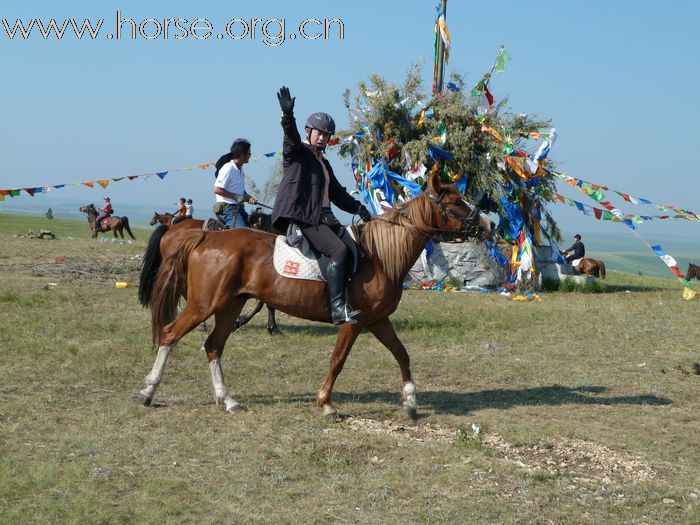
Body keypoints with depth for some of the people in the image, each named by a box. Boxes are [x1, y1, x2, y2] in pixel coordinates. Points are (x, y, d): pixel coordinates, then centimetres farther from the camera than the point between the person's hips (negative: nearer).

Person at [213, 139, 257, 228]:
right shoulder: (228, 168, -14)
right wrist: (236, 196, -18)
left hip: (239, 207, 10)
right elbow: (217, 190, -19)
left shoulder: (240, 169, 14)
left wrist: (249, 197, 4)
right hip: (227, 207, -10)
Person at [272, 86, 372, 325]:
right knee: (339, 250, -24)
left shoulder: (324, 163, 26)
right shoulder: (298, 152, 2)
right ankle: (337, 308, -29)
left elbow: (338, 193, 30)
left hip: (321, 218, 9)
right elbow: (291, 137, -20)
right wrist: (287, 115, -39)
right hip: (299, 216, -9)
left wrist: (359, 209, 21)